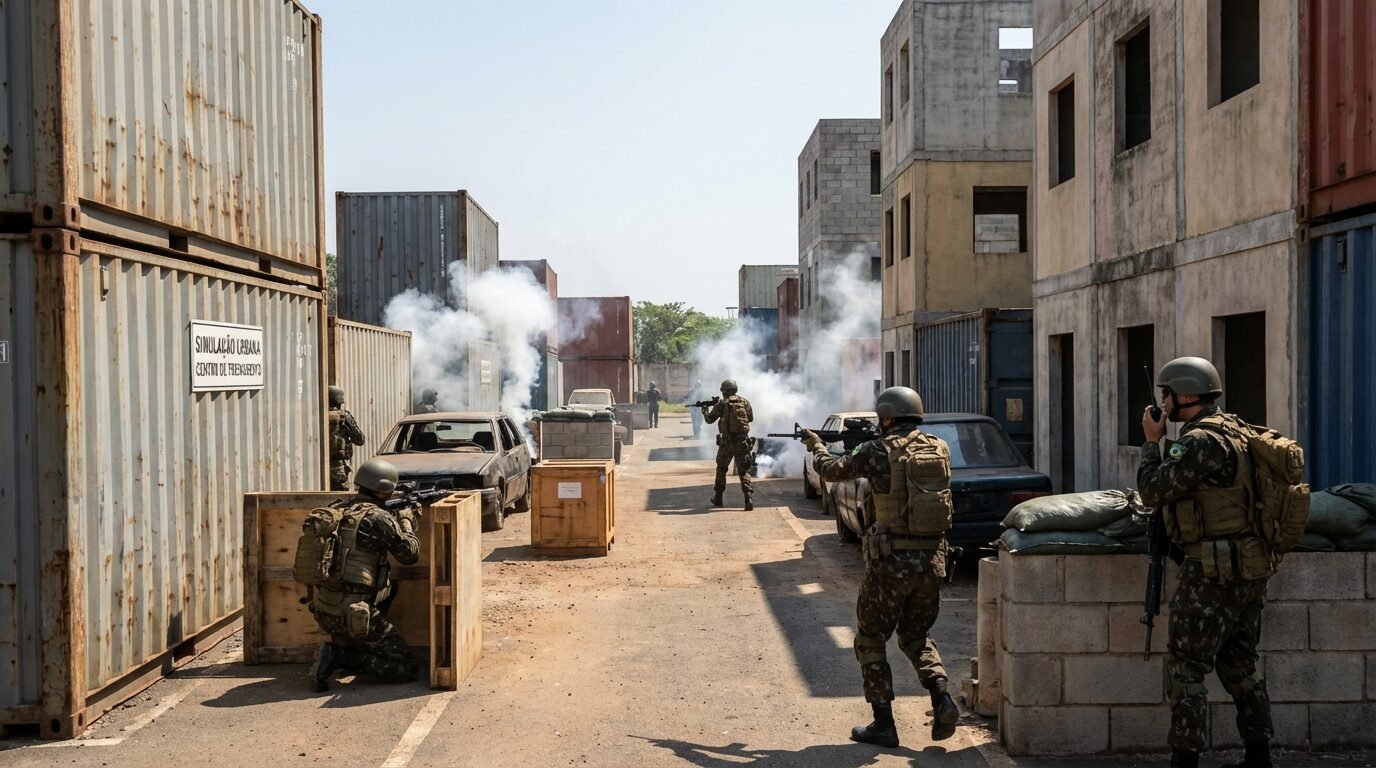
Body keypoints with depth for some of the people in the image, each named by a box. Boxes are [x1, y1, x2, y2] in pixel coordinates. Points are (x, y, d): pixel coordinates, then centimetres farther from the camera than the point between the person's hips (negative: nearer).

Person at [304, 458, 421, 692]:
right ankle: (340, 656, -10)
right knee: (408, 668, -1)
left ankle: (334, 652, 7)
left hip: (322, 610, 8)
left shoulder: (336, 509, 8)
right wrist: (406, 520, 12)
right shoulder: (378, 517, -12)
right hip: (352, 614, -8)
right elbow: (410, 554, -4)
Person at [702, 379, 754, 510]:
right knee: (744, 471, 3)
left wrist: (705, 410, 25)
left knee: (721, 468, 18)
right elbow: (751, 418, 17)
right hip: (742, 441, 1)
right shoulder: (744, 402, 4)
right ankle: (748, 500, -13)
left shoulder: (722, 404, -3)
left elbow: (709, 419, 5)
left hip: (726, 441, -1)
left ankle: (718, 497, 26)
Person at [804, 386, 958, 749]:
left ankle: (883, 725, 10)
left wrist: (815, 445, 27)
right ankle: (941, 698, 3)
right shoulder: (940, 448, 5)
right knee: (916, 635, 24)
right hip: (932, 560, 5)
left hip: (890, 562, -5)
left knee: (870, 642, 12)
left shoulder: (877, 451, -8)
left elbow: (831, 470, 7)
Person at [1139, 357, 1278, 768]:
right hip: (1250, 570, 10)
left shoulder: (1200, 441, -19)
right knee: (1239, 663, 18)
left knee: (1185, 667, -1)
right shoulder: (1236, 430, 12)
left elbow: (1152, 490, -15)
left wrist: (1151, 441, -3)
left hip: (1215, 572, -9)